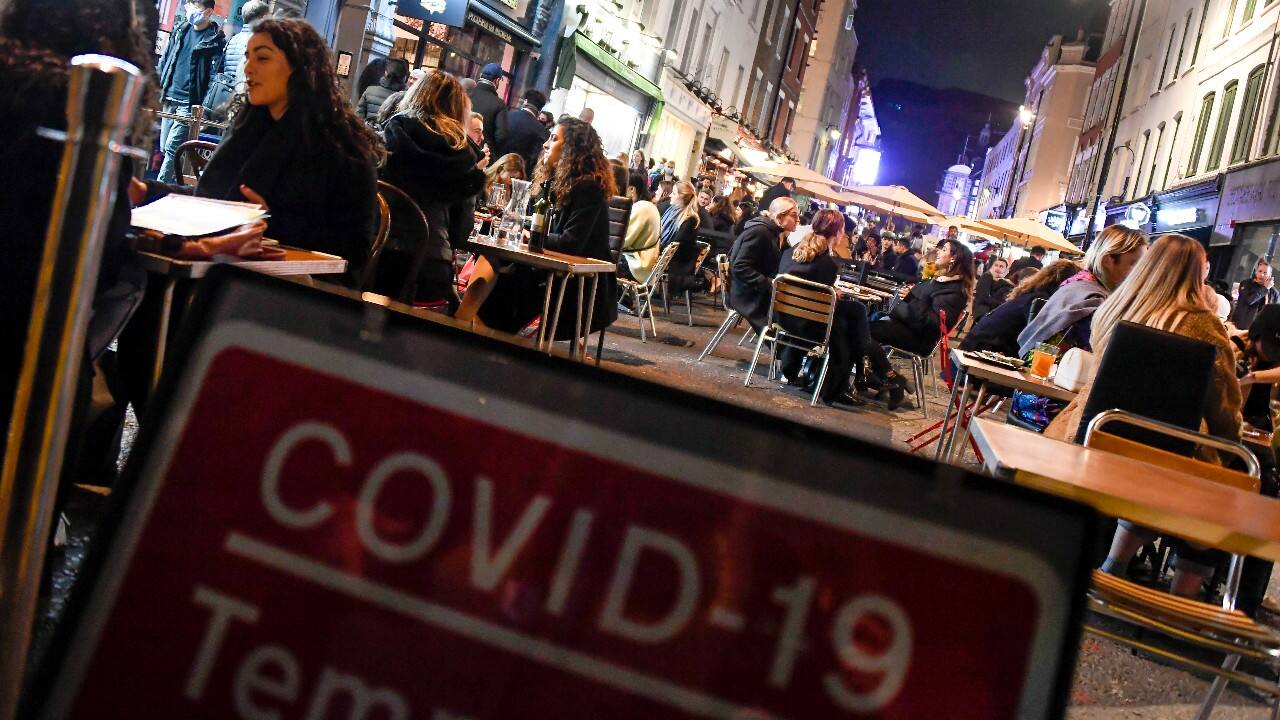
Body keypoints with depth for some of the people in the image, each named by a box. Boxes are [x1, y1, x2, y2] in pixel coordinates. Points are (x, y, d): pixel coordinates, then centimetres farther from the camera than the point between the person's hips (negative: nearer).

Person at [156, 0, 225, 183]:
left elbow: (214, 75, -12)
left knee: (171, 147, -10)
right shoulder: (180, 29, 11)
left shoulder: (215, 39, -8)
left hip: (189, 102, -7)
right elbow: (165, 59, 18)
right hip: (170, 97, 7)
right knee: (165, 148, 10)